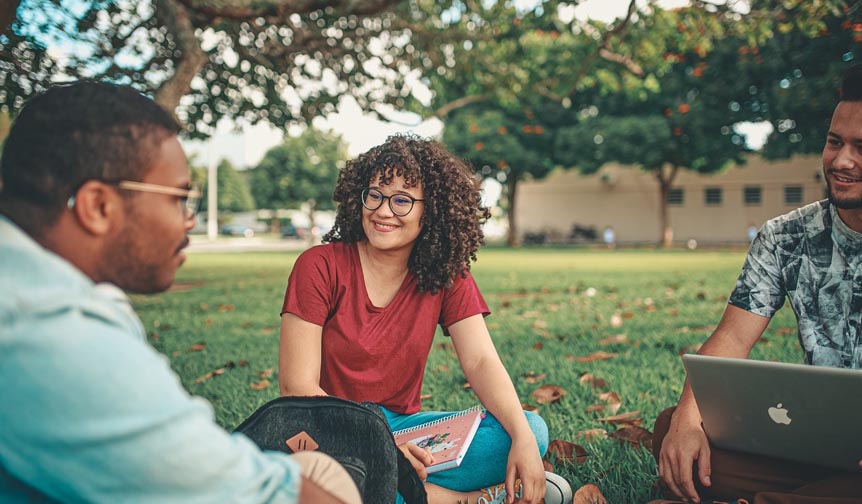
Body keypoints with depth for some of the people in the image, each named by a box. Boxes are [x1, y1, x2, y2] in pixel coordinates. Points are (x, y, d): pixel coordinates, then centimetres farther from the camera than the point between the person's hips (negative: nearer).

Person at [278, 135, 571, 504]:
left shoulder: (448, 277, 1)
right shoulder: (321, 266, -11)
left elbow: (481, 362, -10)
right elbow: (296, 386, -16)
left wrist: (523, 439, -28)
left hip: (403, 425, 3)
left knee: (533, 430, -15)